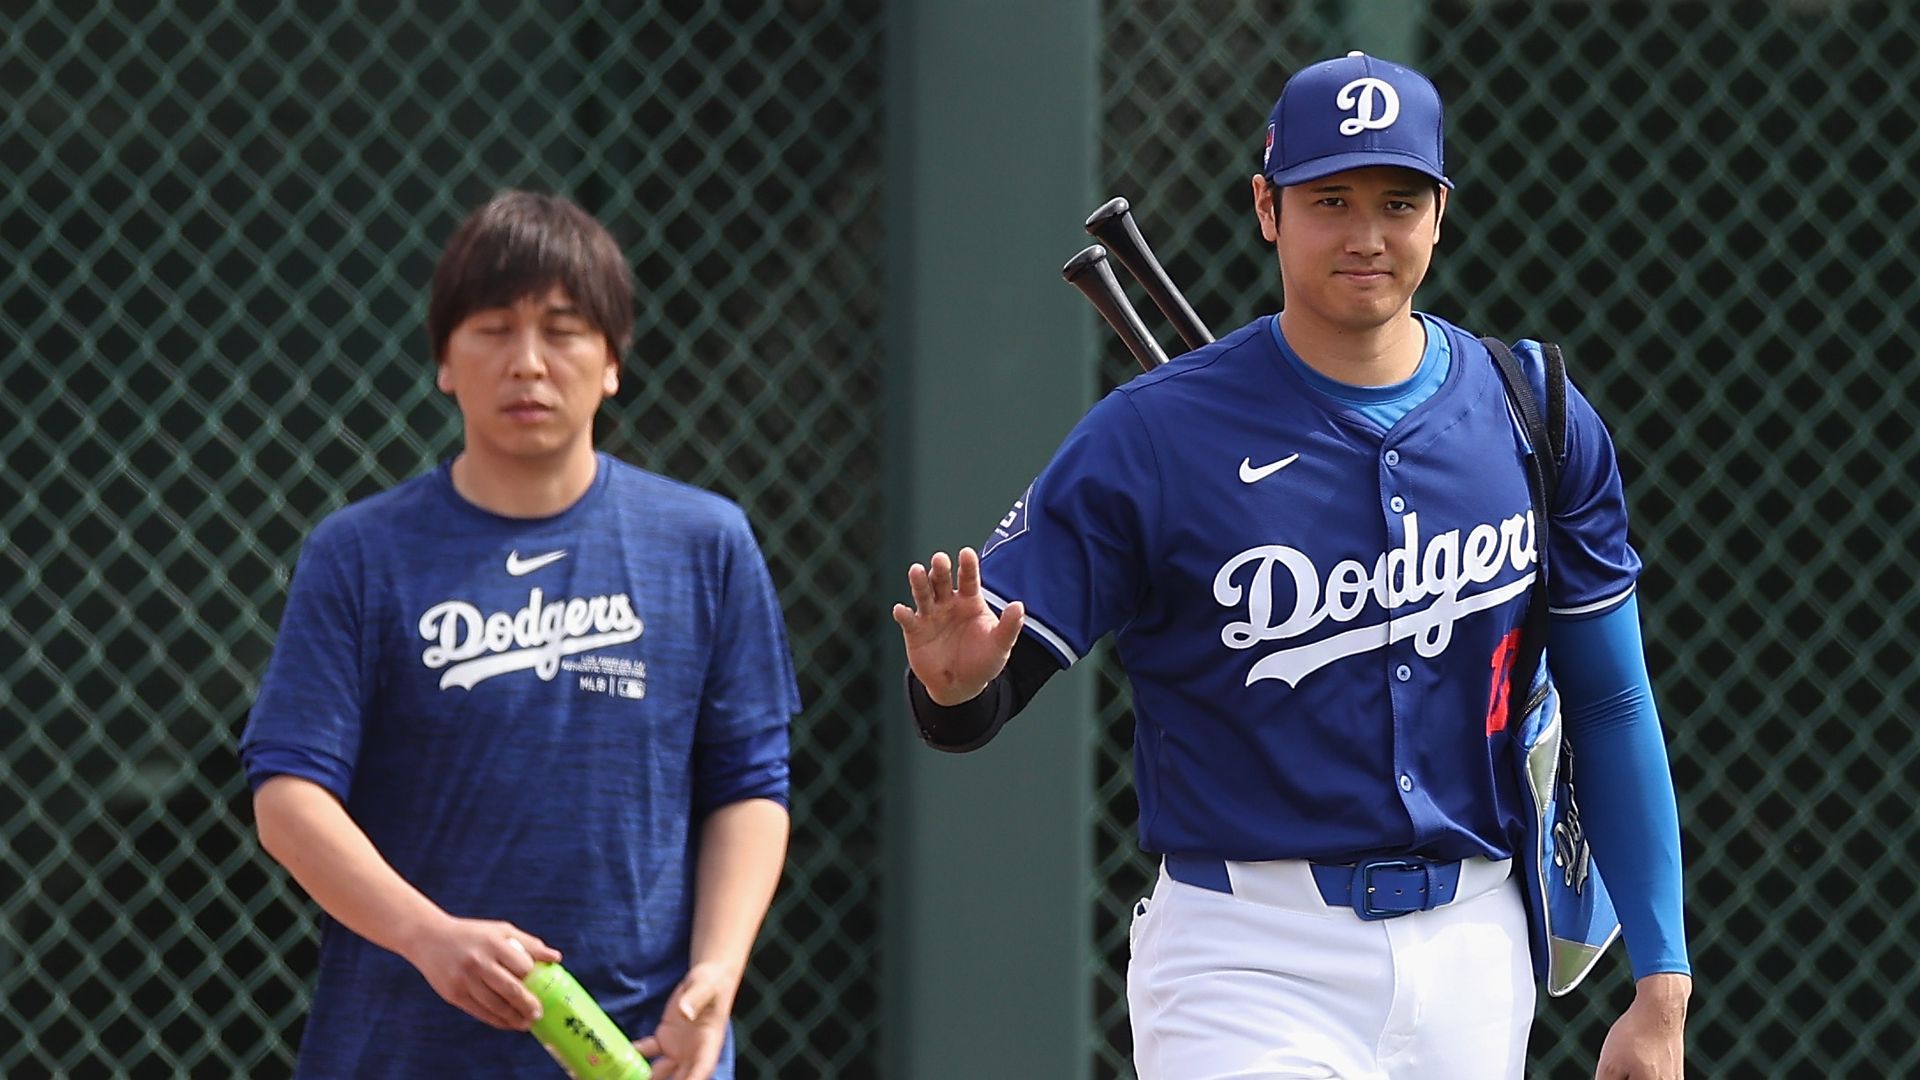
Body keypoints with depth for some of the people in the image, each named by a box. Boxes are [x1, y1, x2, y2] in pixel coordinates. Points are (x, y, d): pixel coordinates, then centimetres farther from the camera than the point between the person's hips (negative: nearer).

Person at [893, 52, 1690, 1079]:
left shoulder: (1535, 420, 4)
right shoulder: (1151, 434, -7)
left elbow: (1609, 707, 9)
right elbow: (971, 708, -8)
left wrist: (1661, 986, 5)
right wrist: (956, 680, -33)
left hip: (1472, 957, 4)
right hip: (1247, 963, -4)